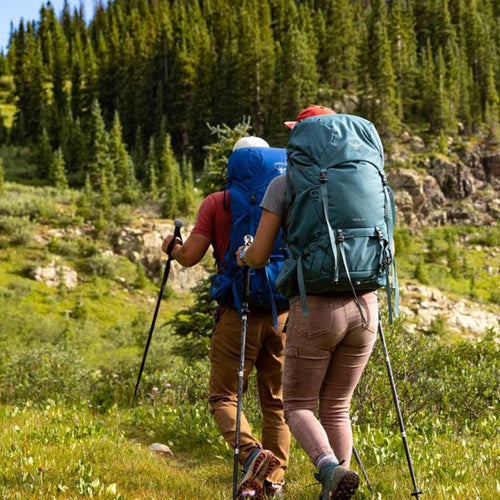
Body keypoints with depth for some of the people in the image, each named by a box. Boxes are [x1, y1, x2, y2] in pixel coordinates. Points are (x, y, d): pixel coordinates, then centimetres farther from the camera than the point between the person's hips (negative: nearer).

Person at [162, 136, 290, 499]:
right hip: (283, 313, 3)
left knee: (223, 395, 4)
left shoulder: (217, 203, 2)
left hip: (239, 312, -3)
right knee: (276, 401, 11)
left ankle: (252, 452, -20)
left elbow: (191, 255, -4)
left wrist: (172, 247, 18)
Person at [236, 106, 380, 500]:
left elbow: (259, 257, 0)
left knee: (298, 405, 12)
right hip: (364, 305, 4)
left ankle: (332, 467, -16)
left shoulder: (283, 185, 2)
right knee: (336, 408, 19)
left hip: (315, 308, -4)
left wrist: (243, 256, 22)